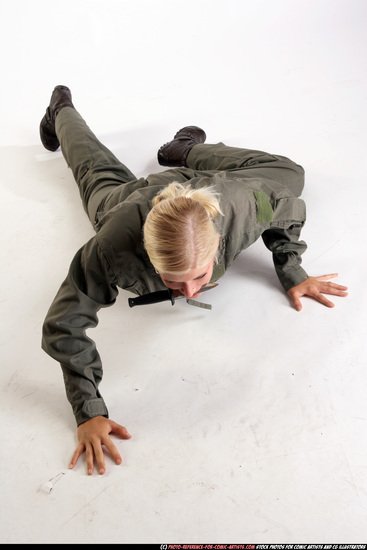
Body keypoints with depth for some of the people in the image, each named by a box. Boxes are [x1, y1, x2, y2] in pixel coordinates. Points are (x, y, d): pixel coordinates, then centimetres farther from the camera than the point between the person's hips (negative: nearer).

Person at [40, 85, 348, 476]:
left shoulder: (244, 208, -47)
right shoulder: (113, 249, -52)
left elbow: (289, 211, -22)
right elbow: (64, 326, -41)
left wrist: (292, 274, -24)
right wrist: (89, 412, -45)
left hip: (192, 183, 2)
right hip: (126, 196, -1)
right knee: (98, 171, 35)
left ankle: (186, 150, 37)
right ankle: (62, 110, 65)